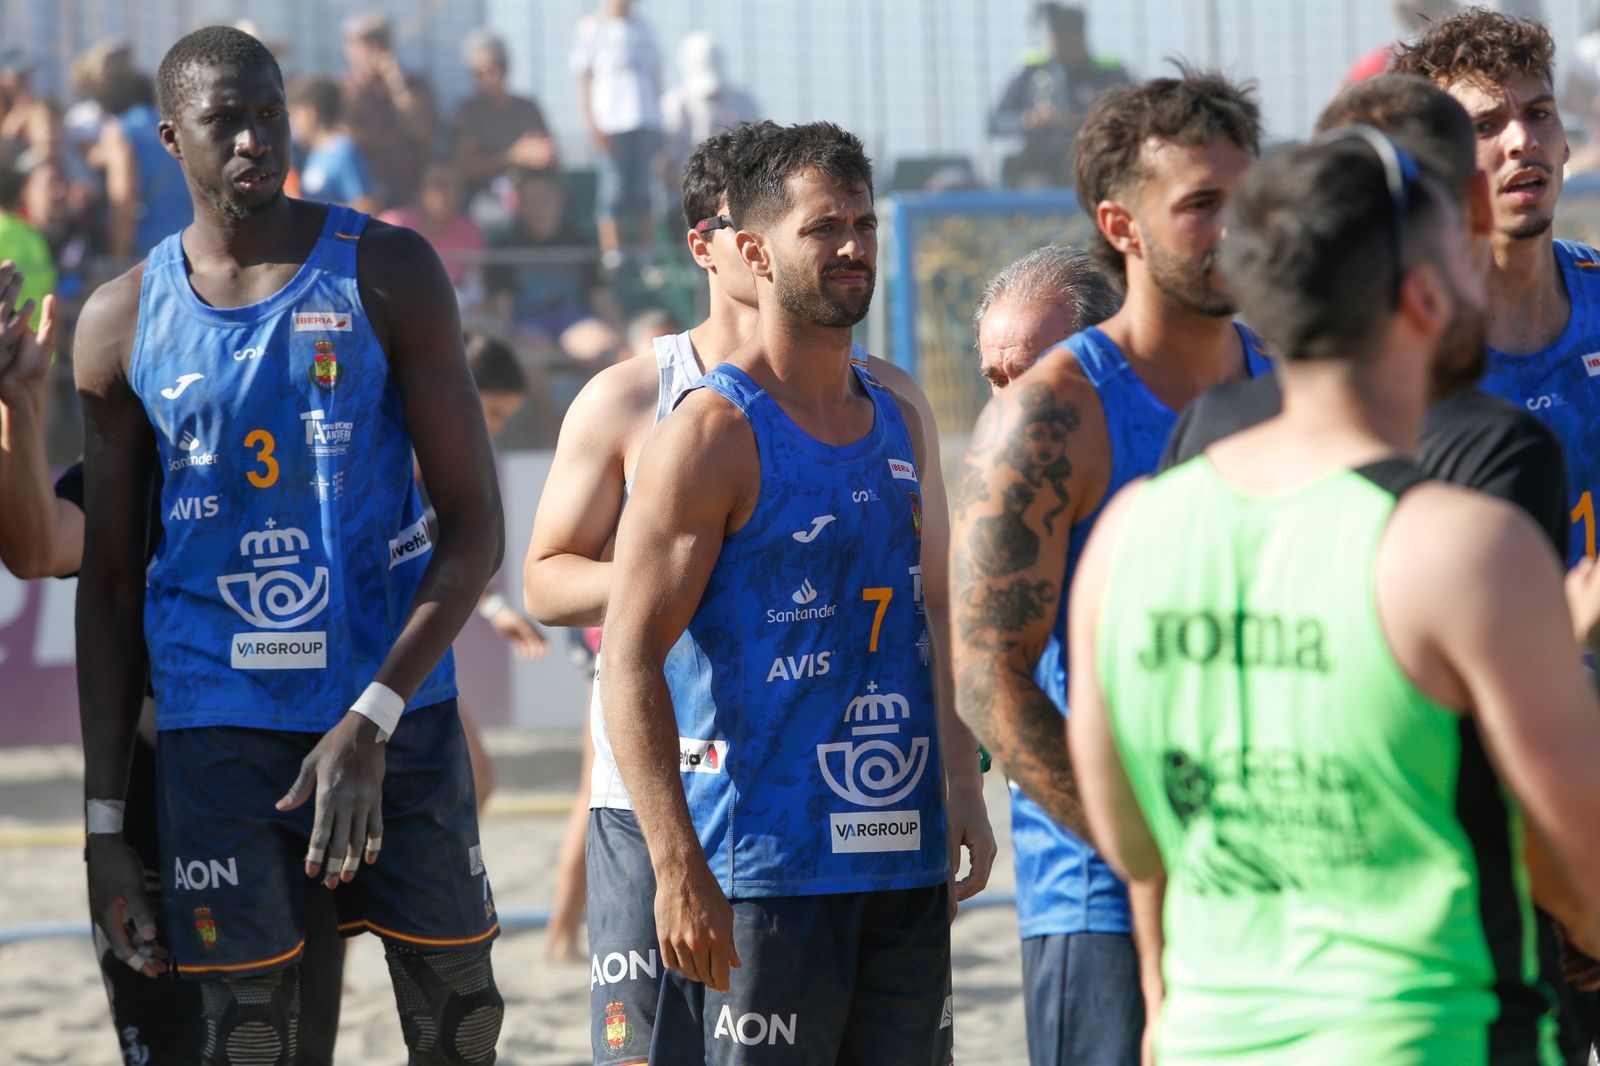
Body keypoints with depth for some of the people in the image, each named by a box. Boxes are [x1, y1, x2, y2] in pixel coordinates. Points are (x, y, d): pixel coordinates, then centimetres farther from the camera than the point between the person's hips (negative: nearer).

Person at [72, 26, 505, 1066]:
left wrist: (370, 723, -16)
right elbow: (109, 583, 10)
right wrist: (104, 823, 6)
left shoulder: (388, 273, -1)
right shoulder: (122, 324, 5)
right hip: (220, 728, 0)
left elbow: (476, 526, -4)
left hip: (399, 709, 0)